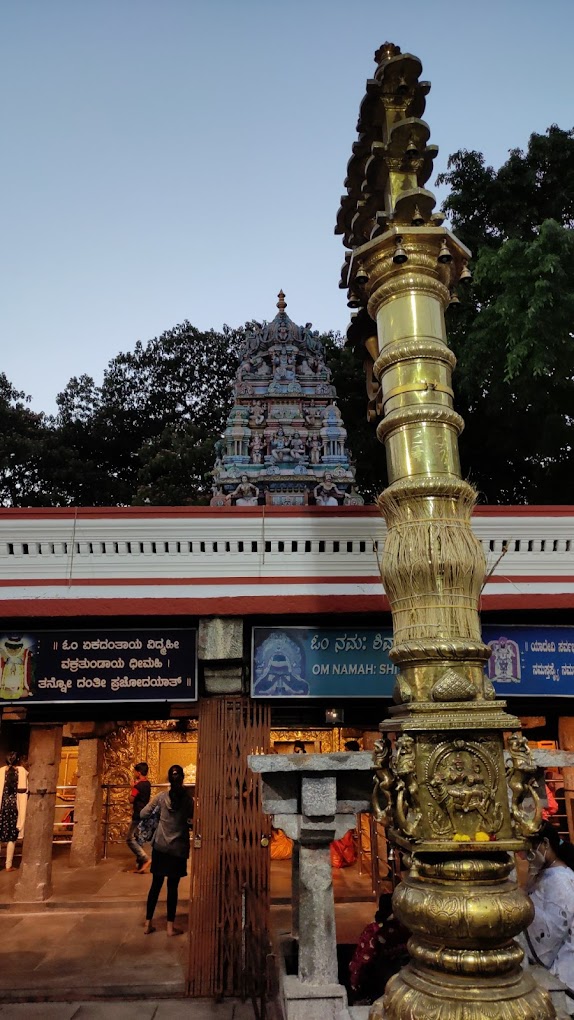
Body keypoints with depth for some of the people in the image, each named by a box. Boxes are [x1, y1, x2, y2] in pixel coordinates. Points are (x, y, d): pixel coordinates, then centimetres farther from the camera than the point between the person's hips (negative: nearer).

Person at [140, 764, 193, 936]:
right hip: (178, 848, -2)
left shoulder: (161, 796, -5)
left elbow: (143, 814, 1)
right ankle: (170, 926, 11)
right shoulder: (187, 798, -9)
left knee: (156, 884, 11)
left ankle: (148, 923, 17)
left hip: (160, 846, 2)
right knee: (173, 886, 6)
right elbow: (192, 819, -2)